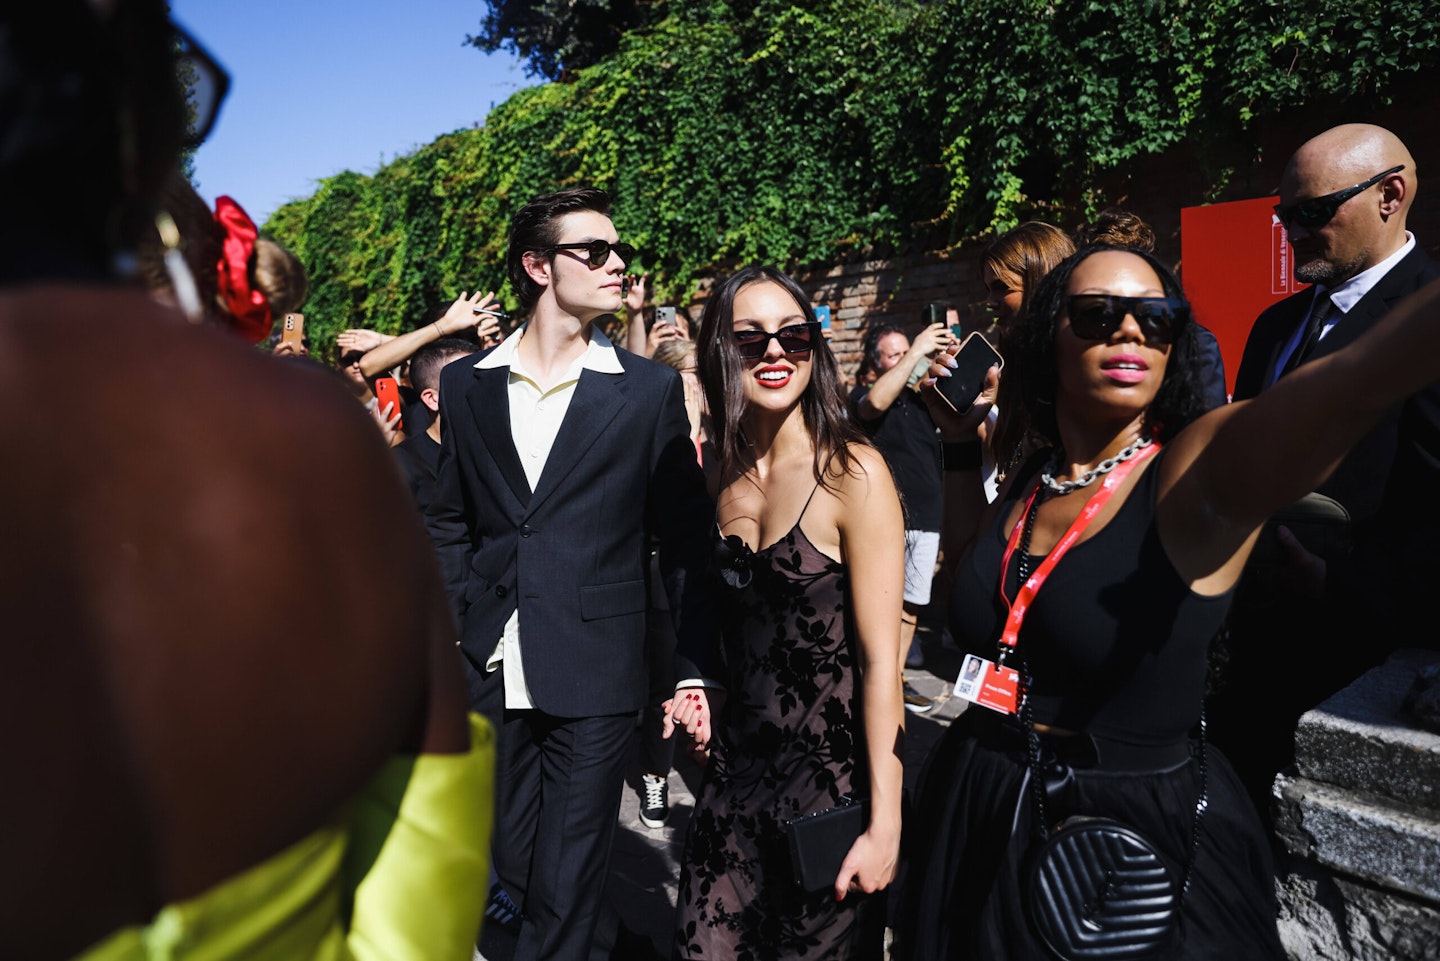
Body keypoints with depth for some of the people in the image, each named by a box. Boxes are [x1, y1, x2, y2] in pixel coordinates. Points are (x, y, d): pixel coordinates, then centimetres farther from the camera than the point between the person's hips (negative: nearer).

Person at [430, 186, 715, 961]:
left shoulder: (650, 390, -4)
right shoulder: (466, 384, 4)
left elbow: (686, 539, -2)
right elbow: (453, 520, 12)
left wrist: (694, 668, -5)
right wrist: (450, 632, 5)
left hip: (593, 678, -3)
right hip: (491, 672, 3)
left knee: (567, 888, 6)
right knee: (512, 863, 20)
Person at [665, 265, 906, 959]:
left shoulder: (852, 473, -15)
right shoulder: (725, 479, 4)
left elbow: (881, 658, -16)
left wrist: (885, 825, -16)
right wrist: (708, 694, 1)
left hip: (832, 777, -5)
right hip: (737, 772, 6)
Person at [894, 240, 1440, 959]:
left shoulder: (1200, 473, -16)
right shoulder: (1022, 485, 0)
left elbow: (1357, 379, -34)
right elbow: (975, 597, 15)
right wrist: (959, 439, 6)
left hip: (1147, 835, -4)